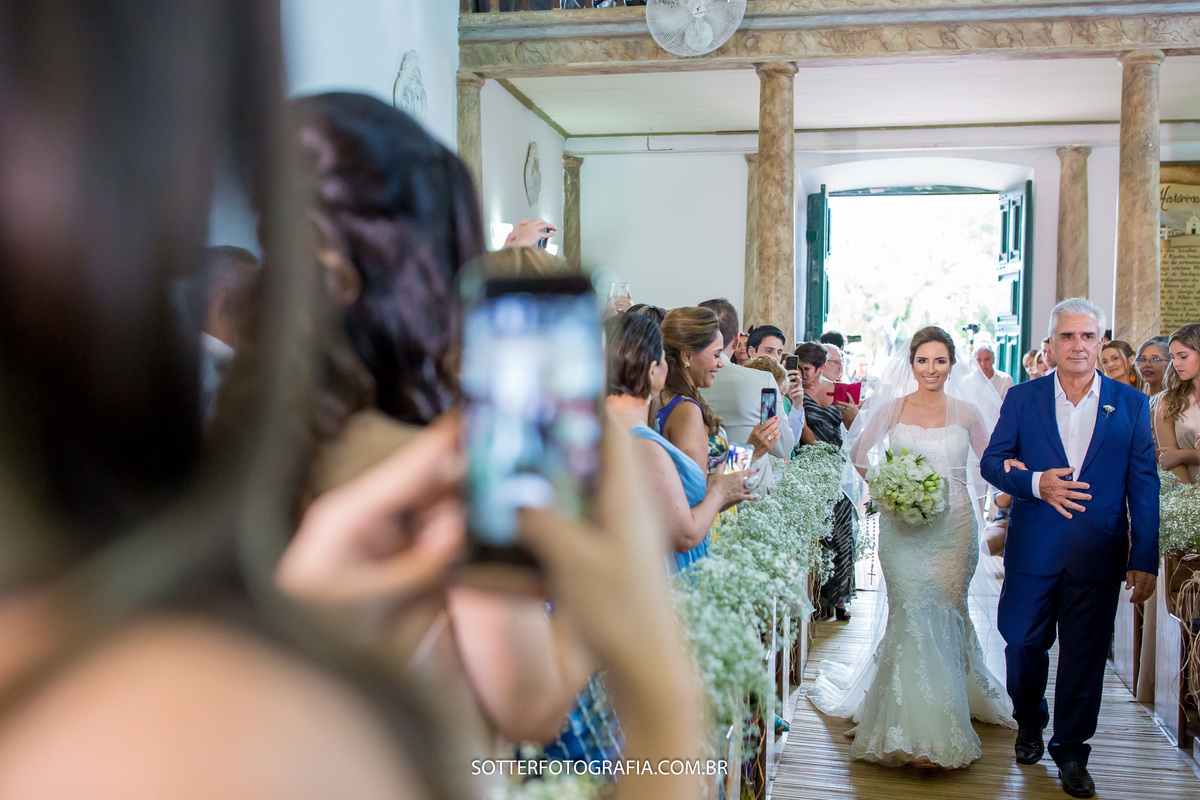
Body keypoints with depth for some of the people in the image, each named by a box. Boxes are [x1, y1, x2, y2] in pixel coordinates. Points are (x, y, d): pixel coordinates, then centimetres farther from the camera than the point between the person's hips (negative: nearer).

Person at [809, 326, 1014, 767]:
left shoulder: (967, 412, 4)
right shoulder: (892, 408, 3)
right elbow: (858, 453, 13)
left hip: (954, 527, 1)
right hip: (903, 528, -1)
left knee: (945, 615, 4)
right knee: (912, 616, -5)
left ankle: (948, 709, 21)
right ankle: (918, 734, 6)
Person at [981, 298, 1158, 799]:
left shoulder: (1132, 405, 3)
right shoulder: (1022, 398, 3)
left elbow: (1144, 487, 2)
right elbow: (992, 461, 2)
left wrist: (1145, 560, -3)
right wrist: (1036, 483, -18)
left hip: (1099, 556, 0)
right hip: (1033, 551, 0)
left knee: (1085, 655, 7)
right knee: (1023, 644, 8)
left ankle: (1071, 752, 25)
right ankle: (1029, 722, 37)